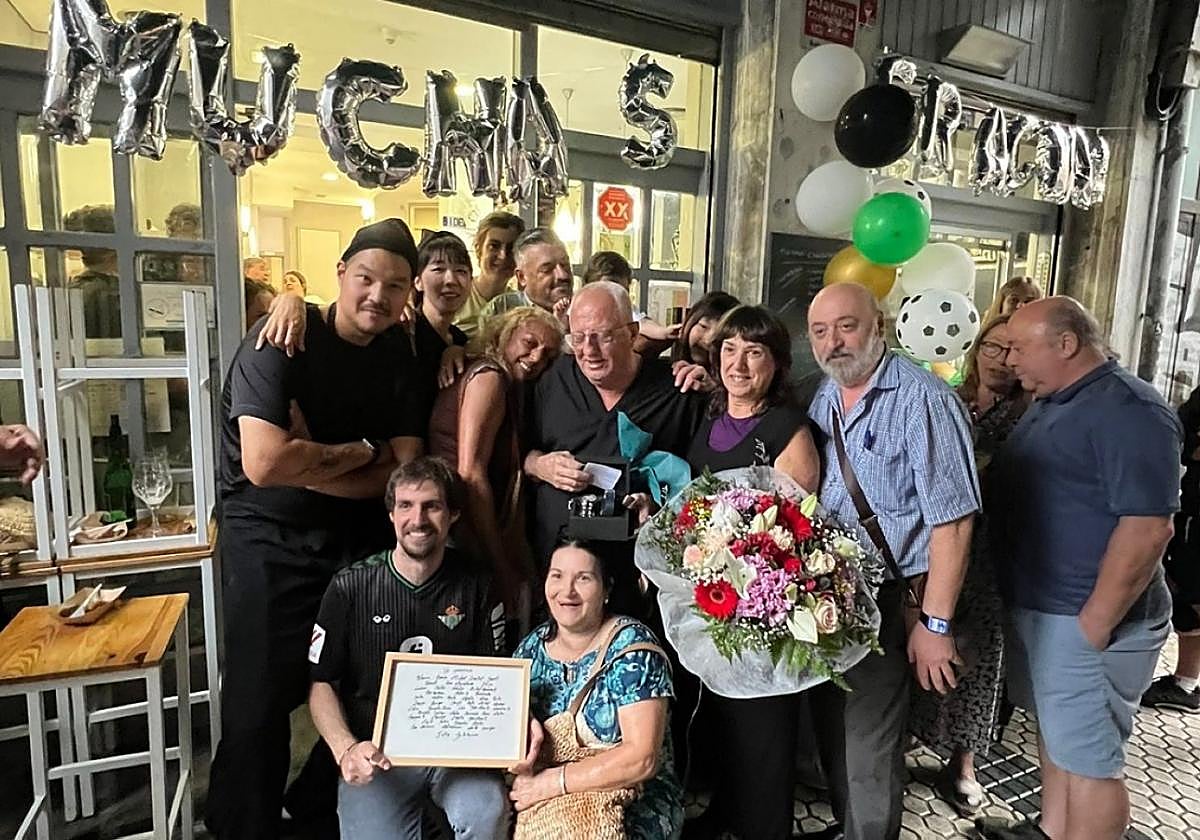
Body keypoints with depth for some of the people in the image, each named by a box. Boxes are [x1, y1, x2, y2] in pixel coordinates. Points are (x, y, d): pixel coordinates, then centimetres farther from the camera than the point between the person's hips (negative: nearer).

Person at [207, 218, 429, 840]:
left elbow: (406, 472, -6)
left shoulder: (399, 353, 1)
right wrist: (360, 452, -14)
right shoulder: (282, 342, -14)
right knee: (259, 703, 2)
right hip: (270, 542, -4)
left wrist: (307, 463, -17)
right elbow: (265, 464, -27)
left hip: (360, 538, 5)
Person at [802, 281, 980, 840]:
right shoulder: (822, 397, 5)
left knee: (868, 743, 6)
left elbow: (952, 521, -20)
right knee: (830, 727, 22)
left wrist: (935, 624, -19)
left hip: (884, 600, -7)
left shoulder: (921, 400, -18)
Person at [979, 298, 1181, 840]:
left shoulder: (1127, 410, -18)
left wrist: (1094, 623, -23)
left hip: (1085, 621, -9)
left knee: (1087, 755, 4)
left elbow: (1147, 529, -24)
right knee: (1055, 731, 22)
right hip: (1034, 606, 9)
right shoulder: (1047, 405, 12)